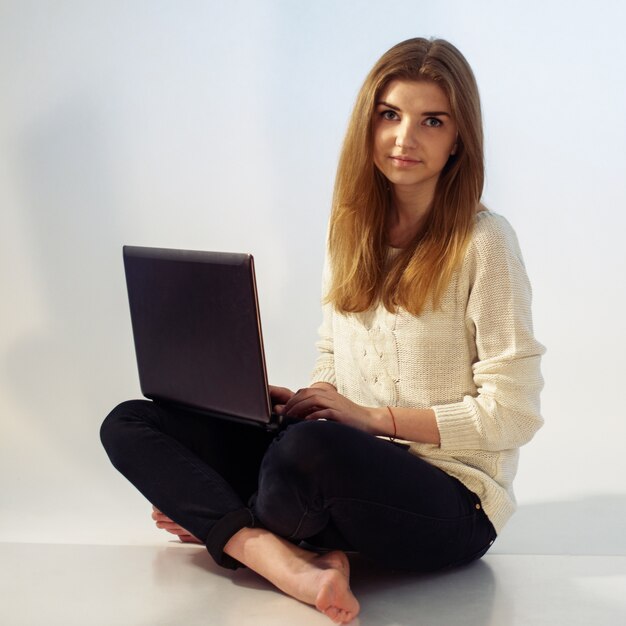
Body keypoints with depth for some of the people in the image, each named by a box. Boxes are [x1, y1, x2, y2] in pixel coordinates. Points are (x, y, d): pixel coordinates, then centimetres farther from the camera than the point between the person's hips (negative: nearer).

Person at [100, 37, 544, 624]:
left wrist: (374, 417, -13)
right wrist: (296, 401, -3)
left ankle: (219, 521, -6)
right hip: (346, 462, 7)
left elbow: (513, 412, -11)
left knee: (309, 449, -40)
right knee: (129, 424, -6)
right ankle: (295, 563, -25)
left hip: (451, 499, -7)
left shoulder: (483, 242, -8)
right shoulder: (351, 230, 11)